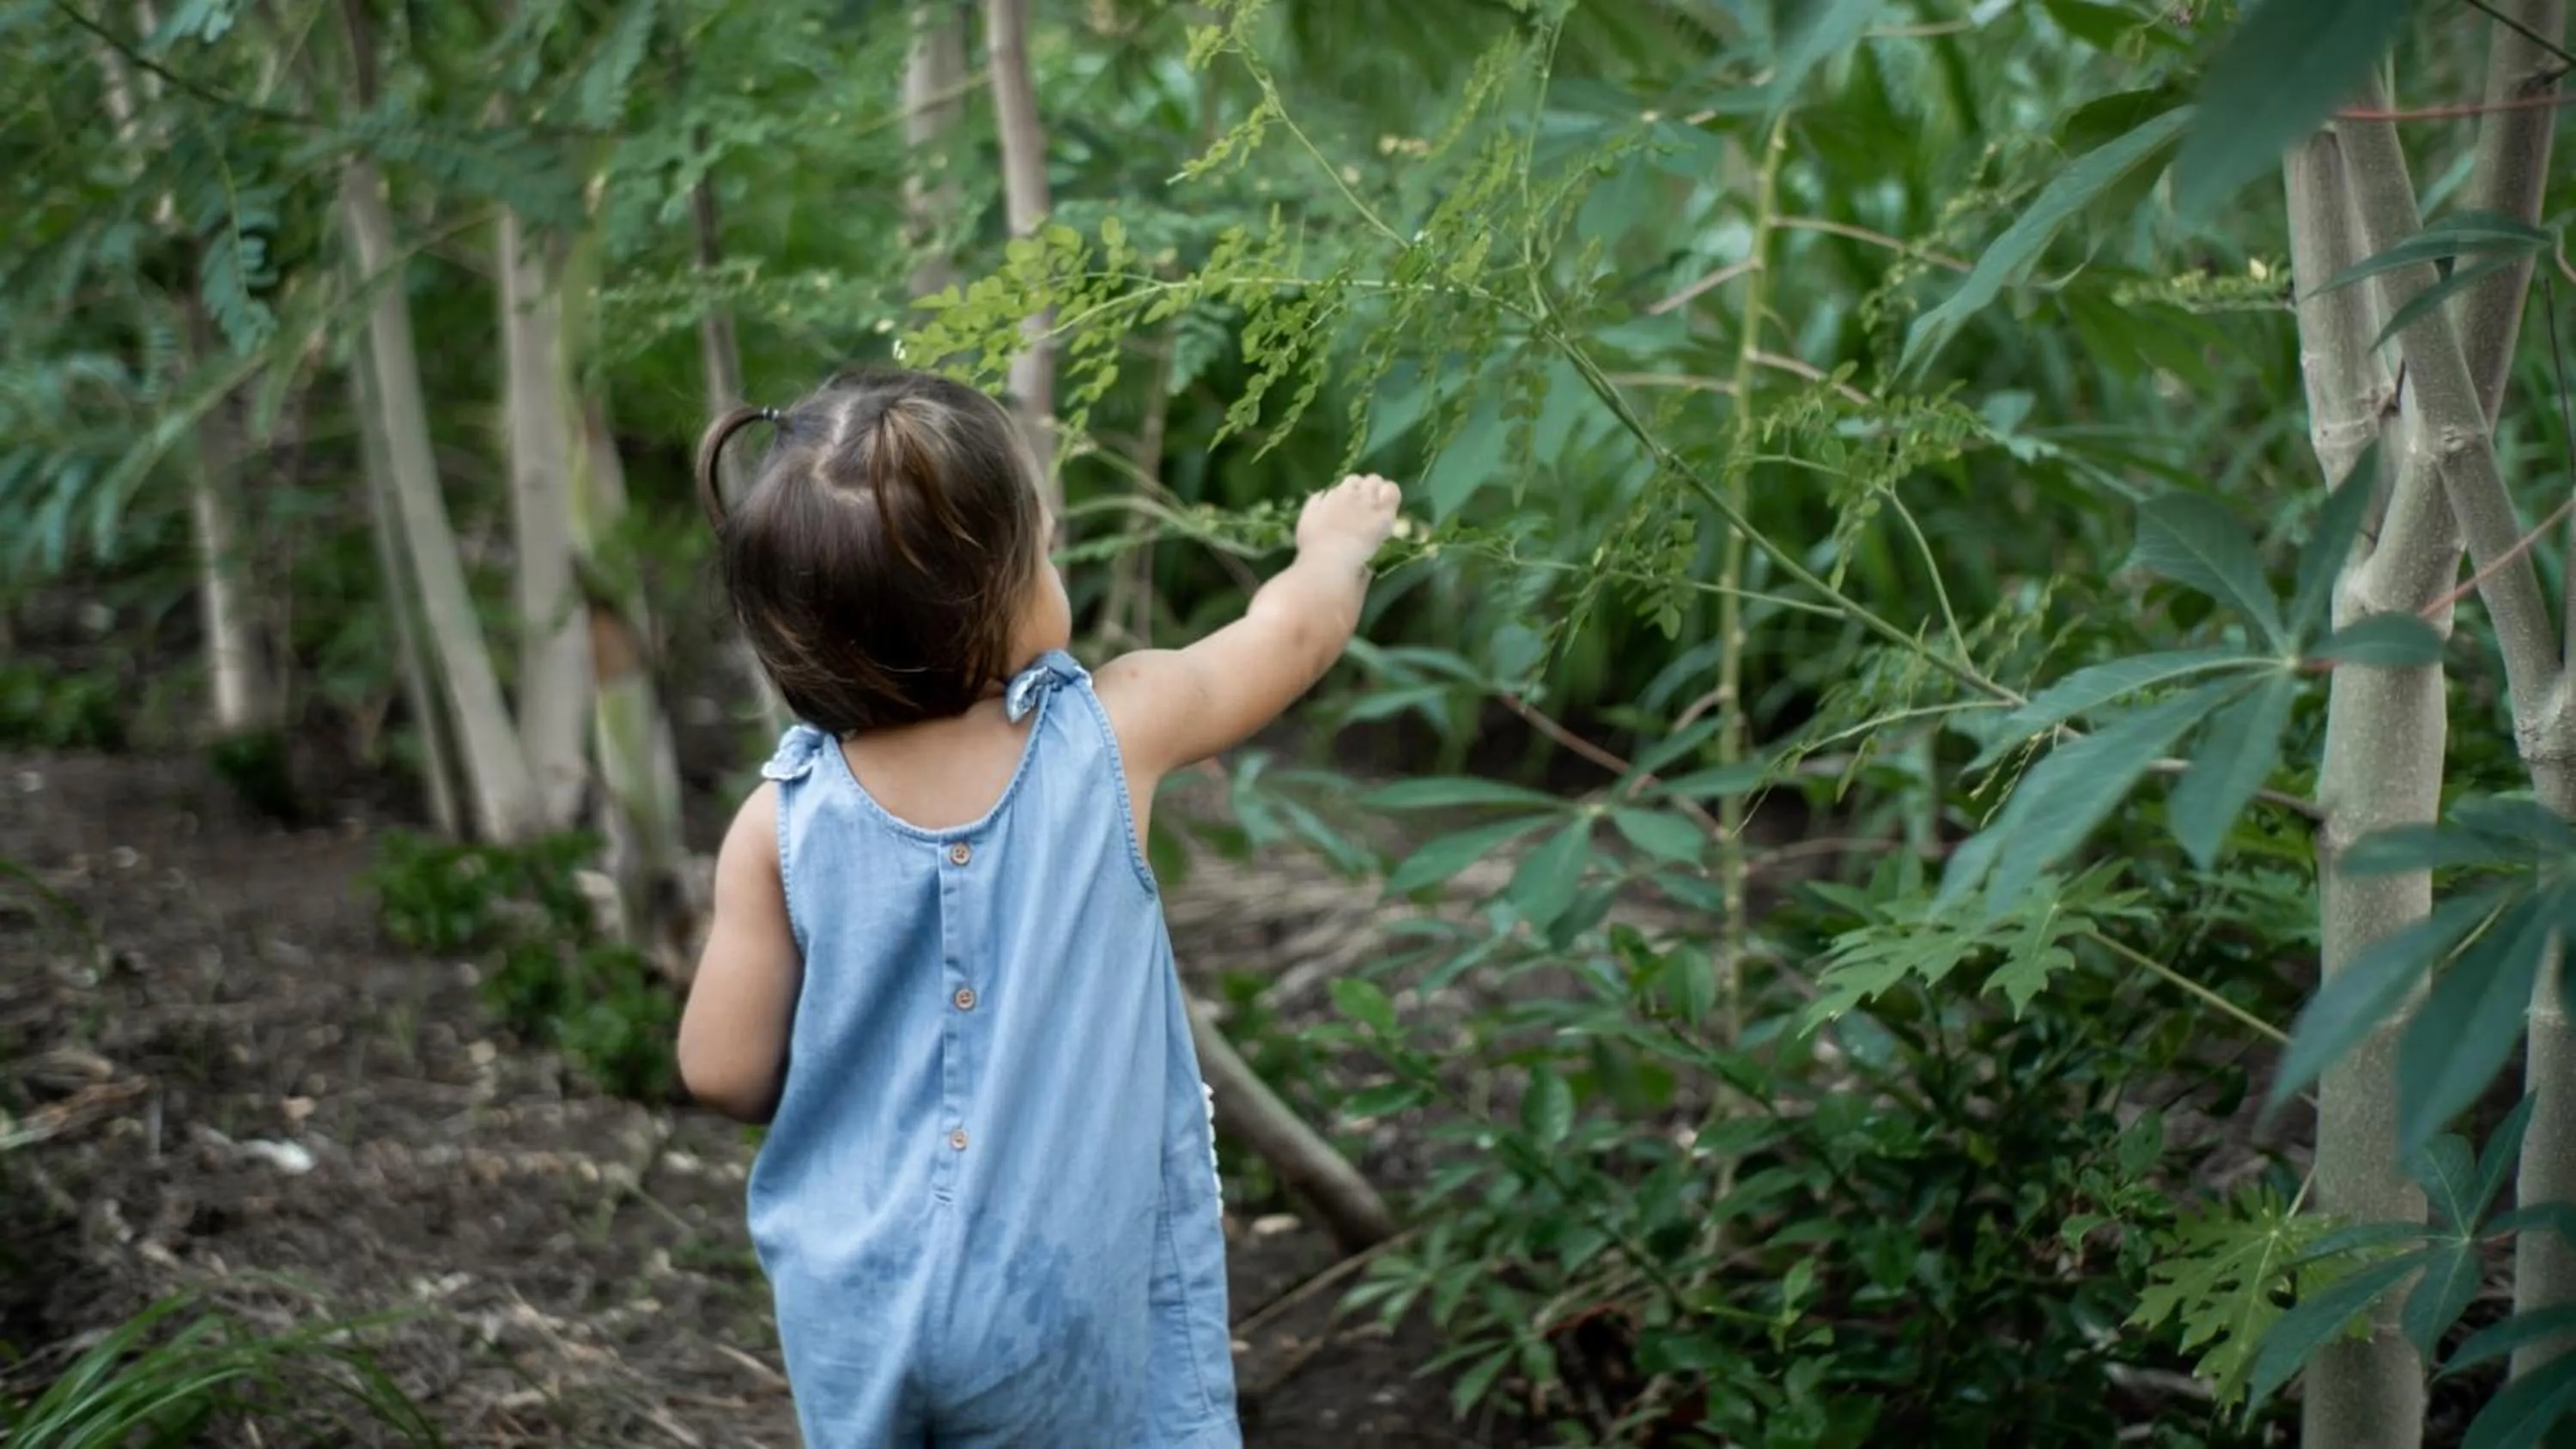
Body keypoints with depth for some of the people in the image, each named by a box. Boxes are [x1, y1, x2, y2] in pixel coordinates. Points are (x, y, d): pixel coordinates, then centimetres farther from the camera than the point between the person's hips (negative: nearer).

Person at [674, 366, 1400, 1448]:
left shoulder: (782, 821, -11)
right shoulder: (1112, 736, -13)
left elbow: (725, 1073, -6)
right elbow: (1296, 628, 5)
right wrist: (1339, 536, 27)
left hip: (858, 1307, 2)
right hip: (1059, 1301, -1)